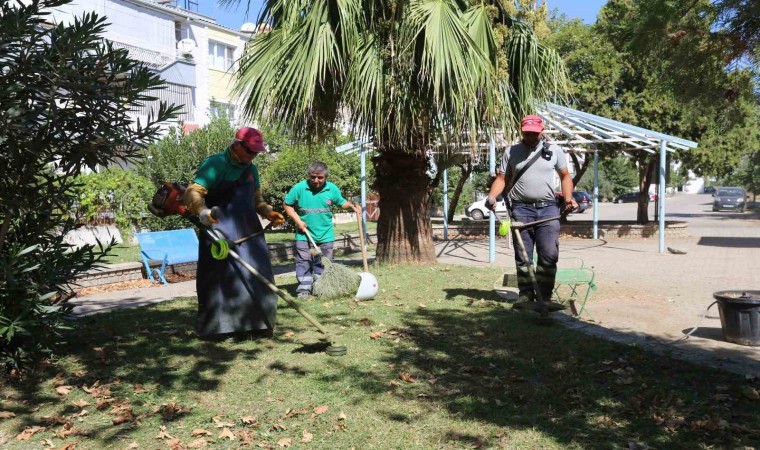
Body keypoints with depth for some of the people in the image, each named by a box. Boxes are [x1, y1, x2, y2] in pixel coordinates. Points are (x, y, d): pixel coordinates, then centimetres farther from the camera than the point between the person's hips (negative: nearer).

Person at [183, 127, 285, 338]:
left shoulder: (251, 170, 14)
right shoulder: (215, 164, -9)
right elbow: (193, 192, -19)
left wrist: (269, 213, 5)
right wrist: (203, 211, -39)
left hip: (249, 232, 7)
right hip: (220, 234, -6)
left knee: (257, 278, 5)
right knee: (216, 279, 0)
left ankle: (259, 323, 16)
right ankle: (212, 327, 11)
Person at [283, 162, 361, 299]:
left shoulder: (332, 189, -4)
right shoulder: (299, 188, -12)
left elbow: (342, 202, 13)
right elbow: (287, 204, 0)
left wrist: (352, 206, -8)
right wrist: (297, 220, -9)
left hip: (325, 235, 2)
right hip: (304, 234, -2)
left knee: (323, 264, 9)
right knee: (304, 262, -1)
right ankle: (304, 289, 7)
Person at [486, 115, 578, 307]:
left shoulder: (554, 150, 9)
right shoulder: (511, 152, 9)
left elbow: (565, 176, 14)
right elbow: (502, 178, 8)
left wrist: (568, 197, -2)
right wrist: (492, 195, -10)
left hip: (548, 208, 0)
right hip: (521, 209, 0)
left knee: (549, 255, -5)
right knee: (523, 256, 3)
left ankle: (545, 296, 4)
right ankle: (526, 293, 12)